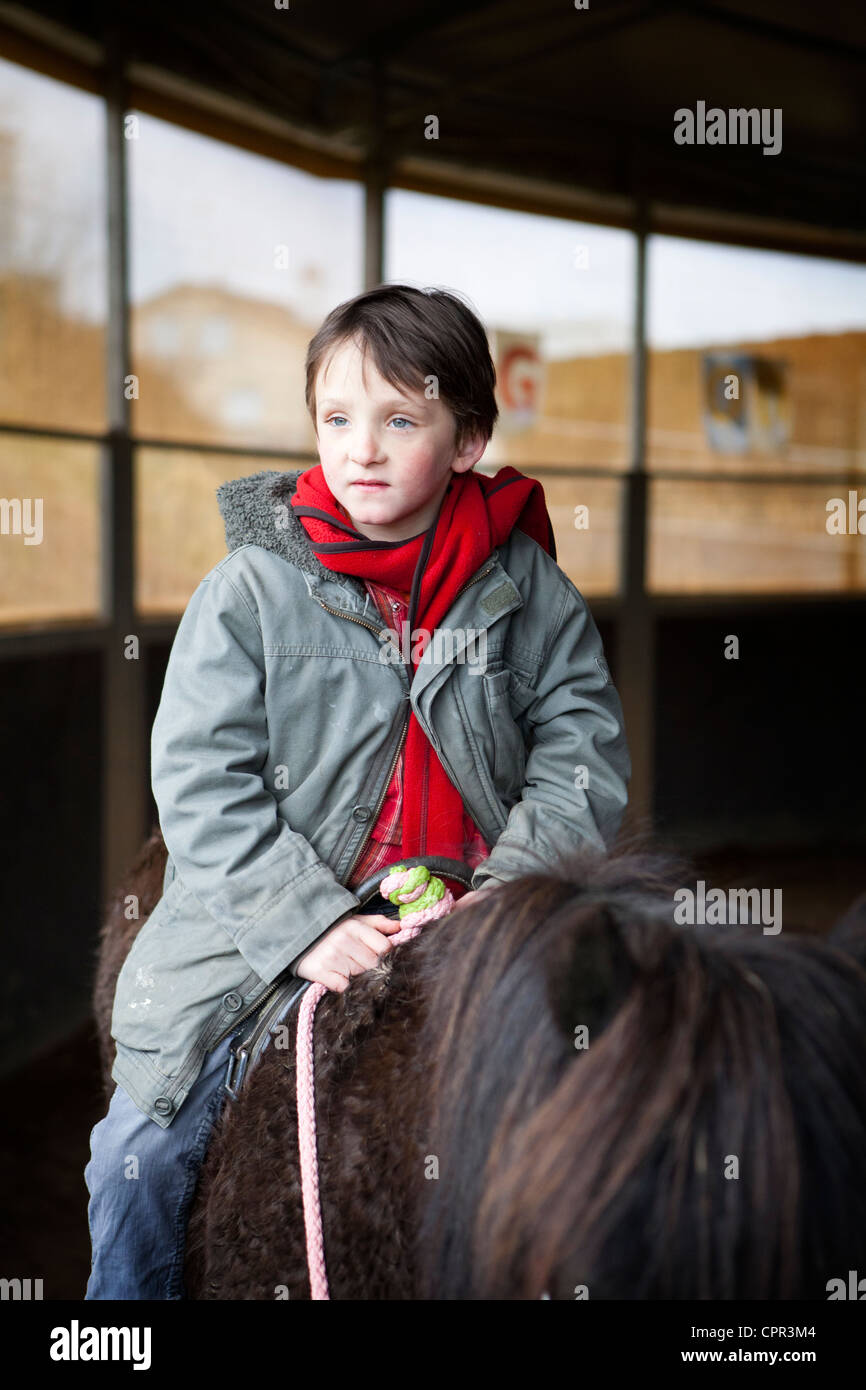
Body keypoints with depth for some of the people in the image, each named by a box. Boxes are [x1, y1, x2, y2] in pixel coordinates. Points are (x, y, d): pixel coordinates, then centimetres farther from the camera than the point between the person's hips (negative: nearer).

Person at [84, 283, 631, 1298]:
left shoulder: (525, 586, -2)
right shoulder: (251, 587, -7)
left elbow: (585, 752, -1)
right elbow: (200, 786, -10)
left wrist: (506, 893, -15)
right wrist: (309, 925, -19)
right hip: (266, 933, -1)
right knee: (137, 1159, -2)